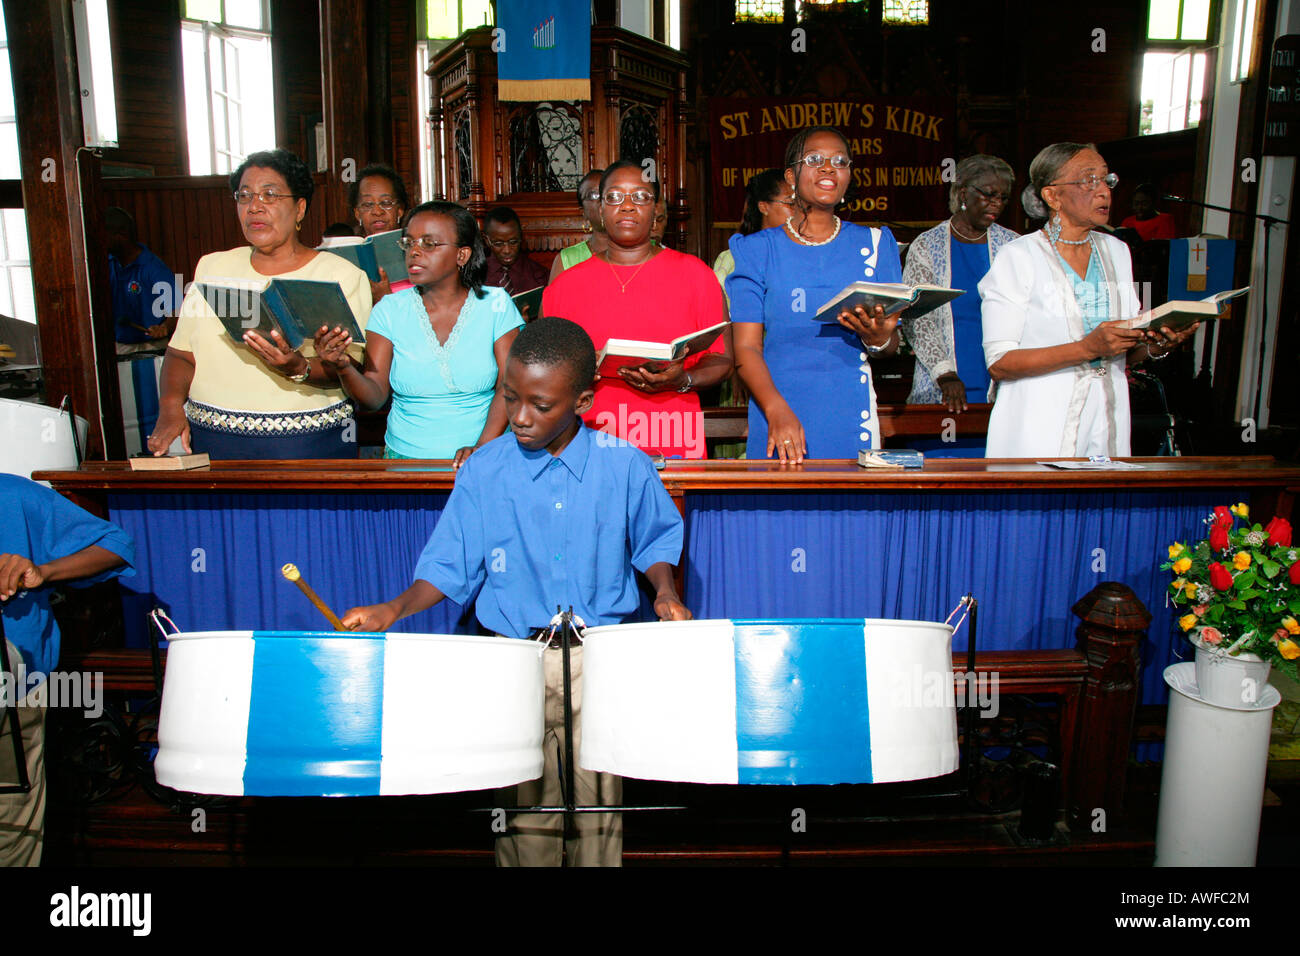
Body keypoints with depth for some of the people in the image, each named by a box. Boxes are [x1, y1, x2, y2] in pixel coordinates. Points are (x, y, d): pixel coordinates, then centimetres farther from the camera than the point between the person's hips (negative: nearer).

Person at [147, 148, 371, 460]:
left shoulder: (342, 274, 3)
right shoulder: (212, 267, 16)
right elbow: (181, 353, 14)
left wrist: (300, 369, -24)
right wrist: (171, 407, -4)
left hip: (306, 444, -3)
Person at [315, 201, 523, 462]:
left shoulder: (495, 305, 3)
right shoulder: (390, 310, 6)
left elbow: (509, 386, -3)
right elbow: (374, 397, 0)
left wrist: (482, 448, -16)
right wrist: (344, 368, -19)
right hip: (406, 456, 1)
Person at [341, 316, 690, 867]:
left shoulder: (624, 468, -3)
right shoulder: (484, 472, -2)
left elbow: (655, 540, 12)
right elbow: (450, 565, 2)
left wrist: (664, 592, -5)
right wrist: (393, 610, -11)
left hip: (600, 660, 0)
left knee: (597, 810, 4)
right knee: (523, 810, 5)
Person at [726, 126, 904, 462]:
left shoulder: (874, 244, 11)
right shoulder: (757, 249, 5)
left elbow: (892, 345, 10)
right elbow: (746, 347, -3)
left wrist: (878, 339, -15)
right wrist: (777, 410, -20)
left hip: (851, 420, 2)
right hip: (777, 424, -1)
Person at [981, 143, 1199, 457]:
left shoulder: (1116, 251, 12)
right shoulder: (1018, 256, -7)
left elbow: (1124, 354, 16)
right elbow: (998, 364, -14)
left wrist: (1156, 346, -6)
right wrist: (1088, 347, -21)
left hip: (1107, 425, 5)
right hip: (1039, 431, -5)